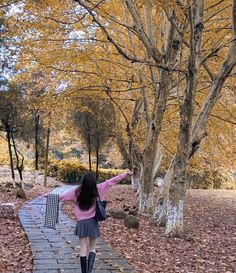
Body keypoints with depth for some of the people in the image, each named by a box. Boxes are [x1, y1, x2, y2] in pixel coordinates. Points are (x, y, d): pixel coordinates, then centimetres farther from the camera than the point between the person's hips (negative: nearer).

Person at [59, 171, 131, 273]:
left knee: (83, 248, 8)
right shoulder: (98, 189, -7)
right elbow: (110, 181, 0)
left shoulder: (77, 192, -5)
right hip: (92, 222, 0)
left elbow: (64, 195, 6)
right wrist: (124, 175, 6)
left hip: (81, 222, 0)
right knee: (92, 248, 10)